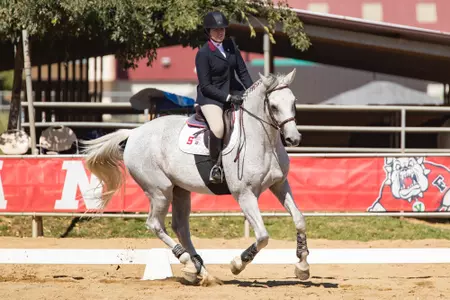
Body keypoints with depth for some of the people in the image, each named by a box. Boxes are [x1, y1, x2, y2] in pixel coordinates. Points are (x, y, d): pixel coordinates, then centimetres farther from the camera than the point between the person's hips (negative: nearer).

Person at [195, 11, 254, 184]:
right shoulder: (203, 54, -12)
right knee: (218, 127, -33)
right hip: (210, 97, -7)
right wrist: (228, 97, -22)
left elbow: (242, 72, 9)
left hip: (233, 91, 7)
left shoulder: (231, 45, 6)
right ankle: (216, 165, -13)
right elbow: (206, 86, -15)